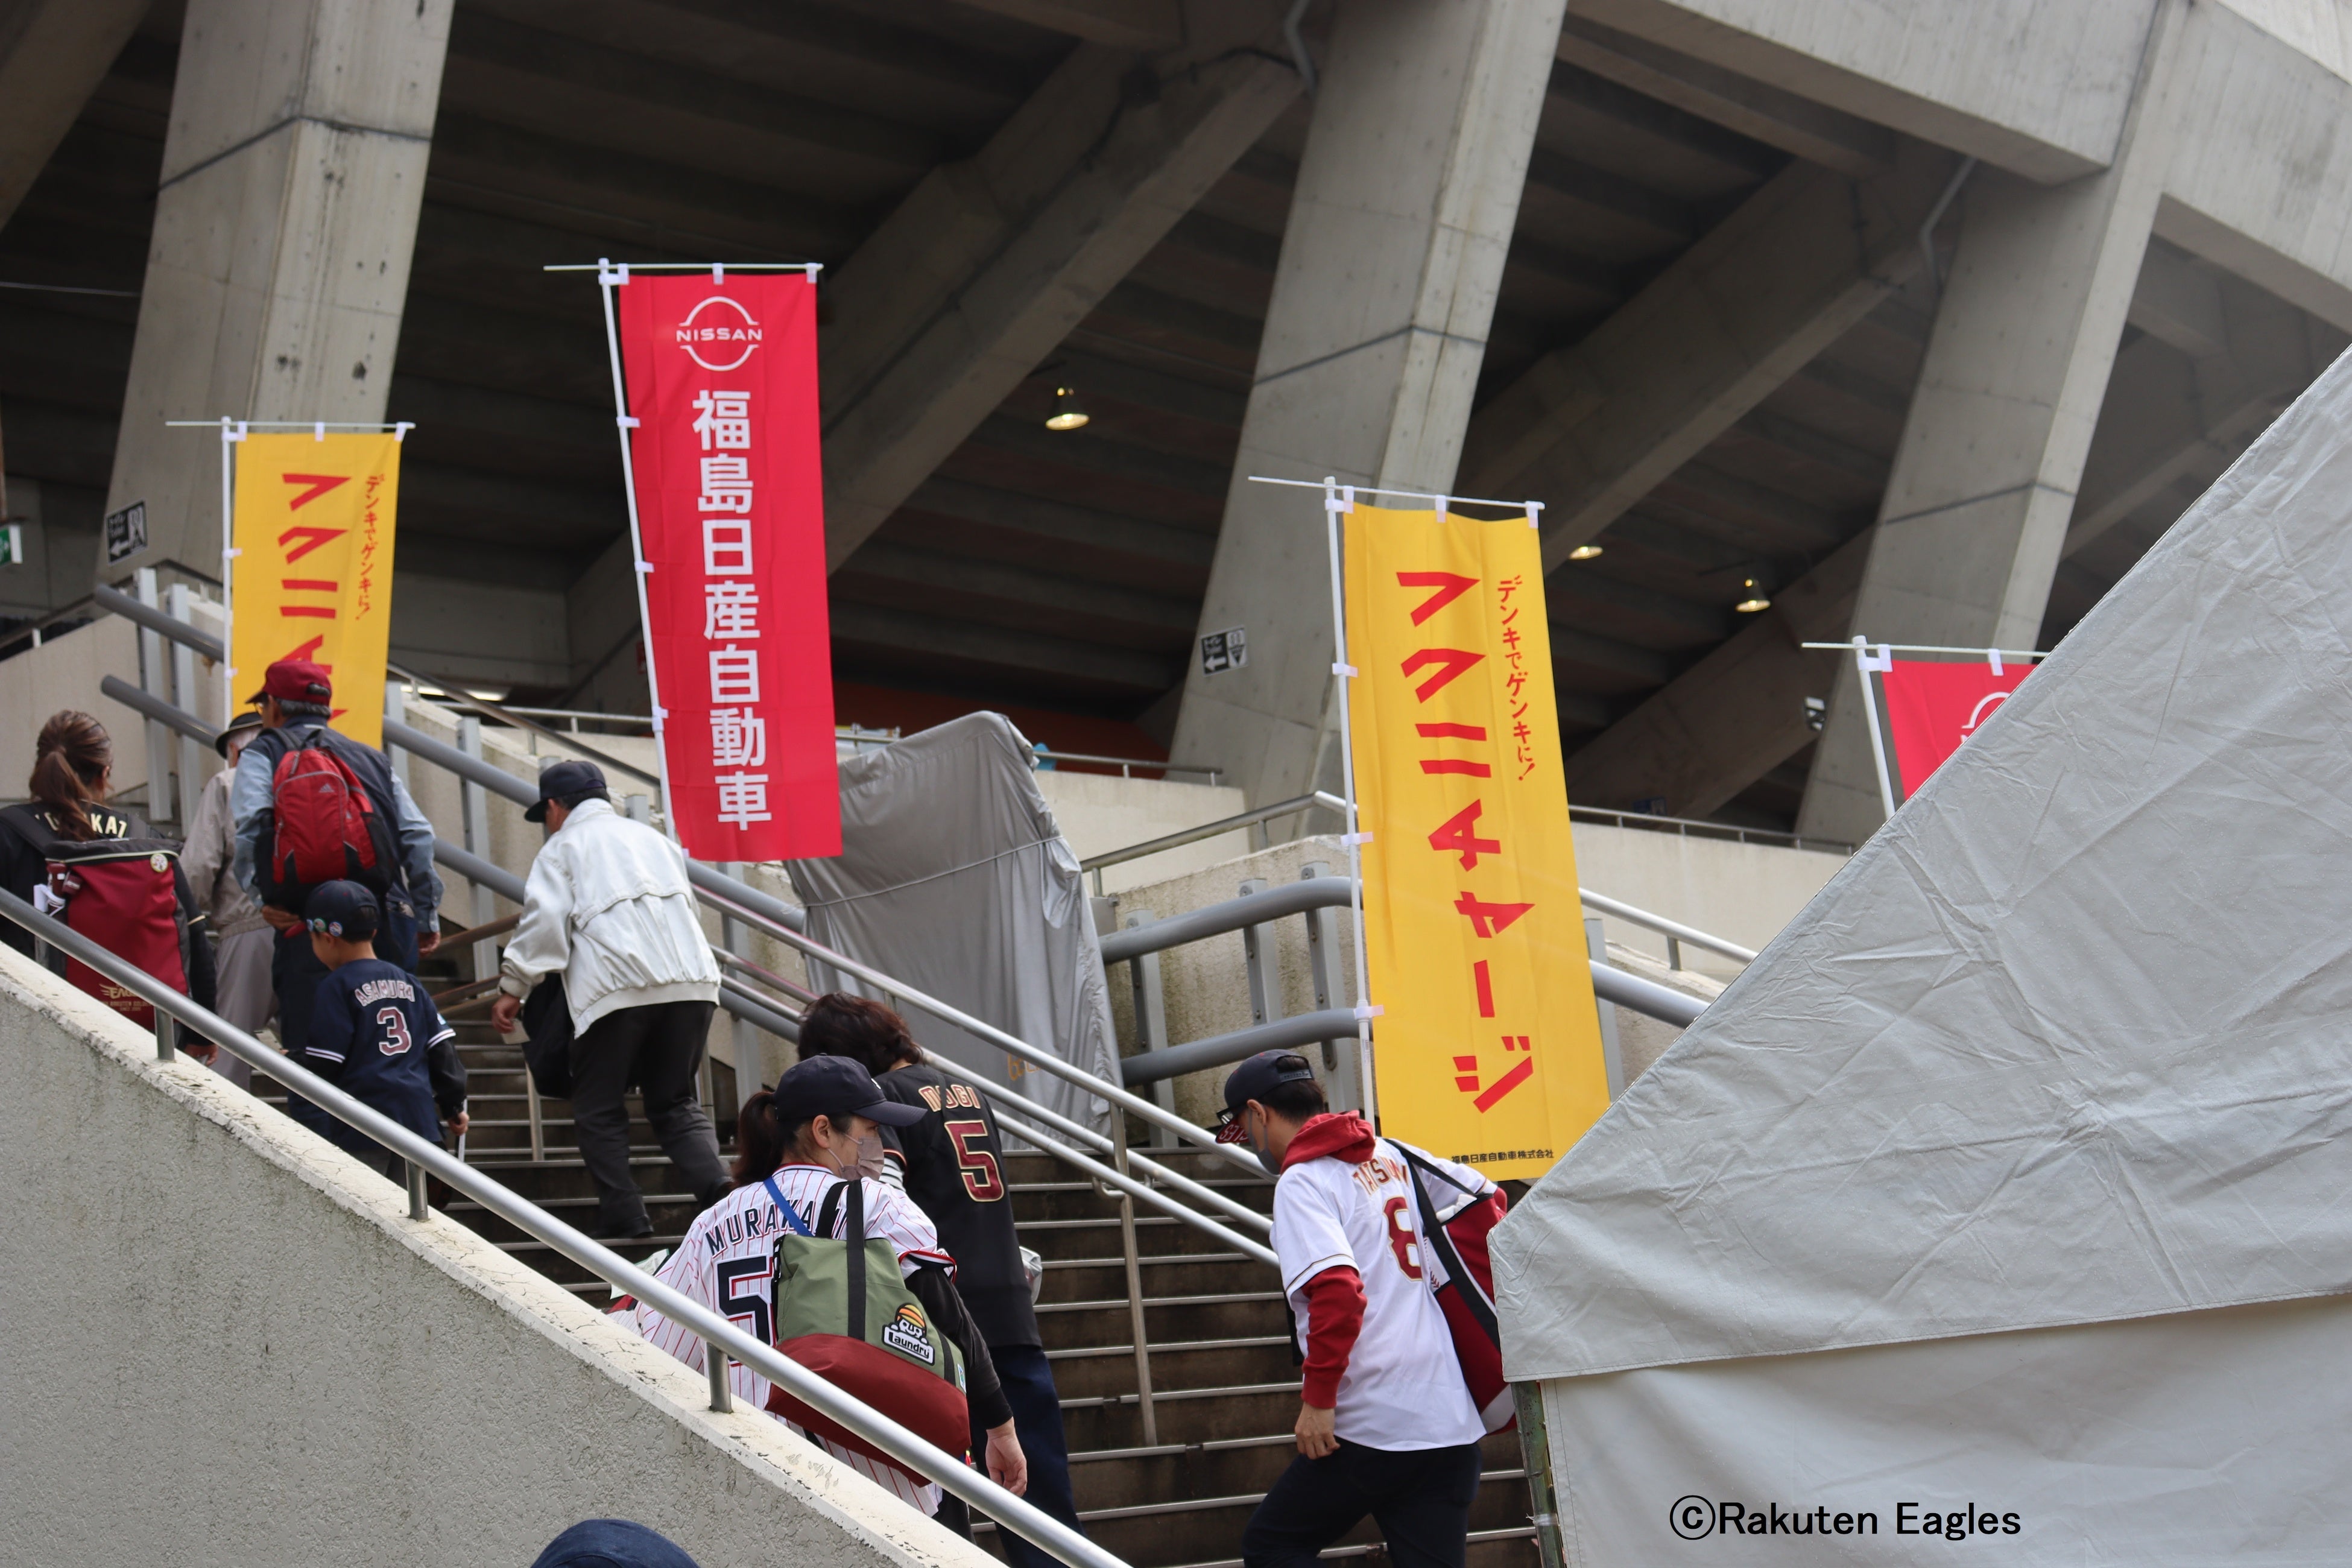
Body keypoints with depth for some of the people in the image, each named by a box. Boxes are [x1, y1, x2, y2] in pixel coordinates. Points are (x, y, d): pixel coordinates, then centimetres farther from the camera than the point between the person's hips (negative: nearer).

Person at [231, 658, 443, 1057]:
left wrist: (265, 896, -8)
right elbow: (418, 835, 16)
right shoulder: (372, 758, 24)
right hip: (390, 923, 4)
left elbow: (252, 829, -8)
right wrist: (427, 916, 17)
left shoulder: (262, 754, 11)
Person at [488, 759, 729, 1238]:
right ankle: (718, 1189, -12)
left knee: (599, 1109, 8)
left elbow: (544, 921, -2)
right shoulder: (651, 836, 27)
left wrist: (513, 989, 4)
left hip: (617, 989, -5)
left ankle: (624, 1219, 0)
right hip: (691, 981, 5)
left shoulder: (562, 847, 11)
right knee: (676, 1103, 12)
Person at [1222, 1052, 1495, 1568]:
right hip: (1453, 1422, 7)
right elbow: (1484, 1196, 23)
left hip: (1373, 1427, -7)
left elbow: (1339, 1291, -21)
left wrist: (1317, 1397, -15)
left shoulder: (1301, 1182, -7)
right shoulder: (1395, 1156, 15)